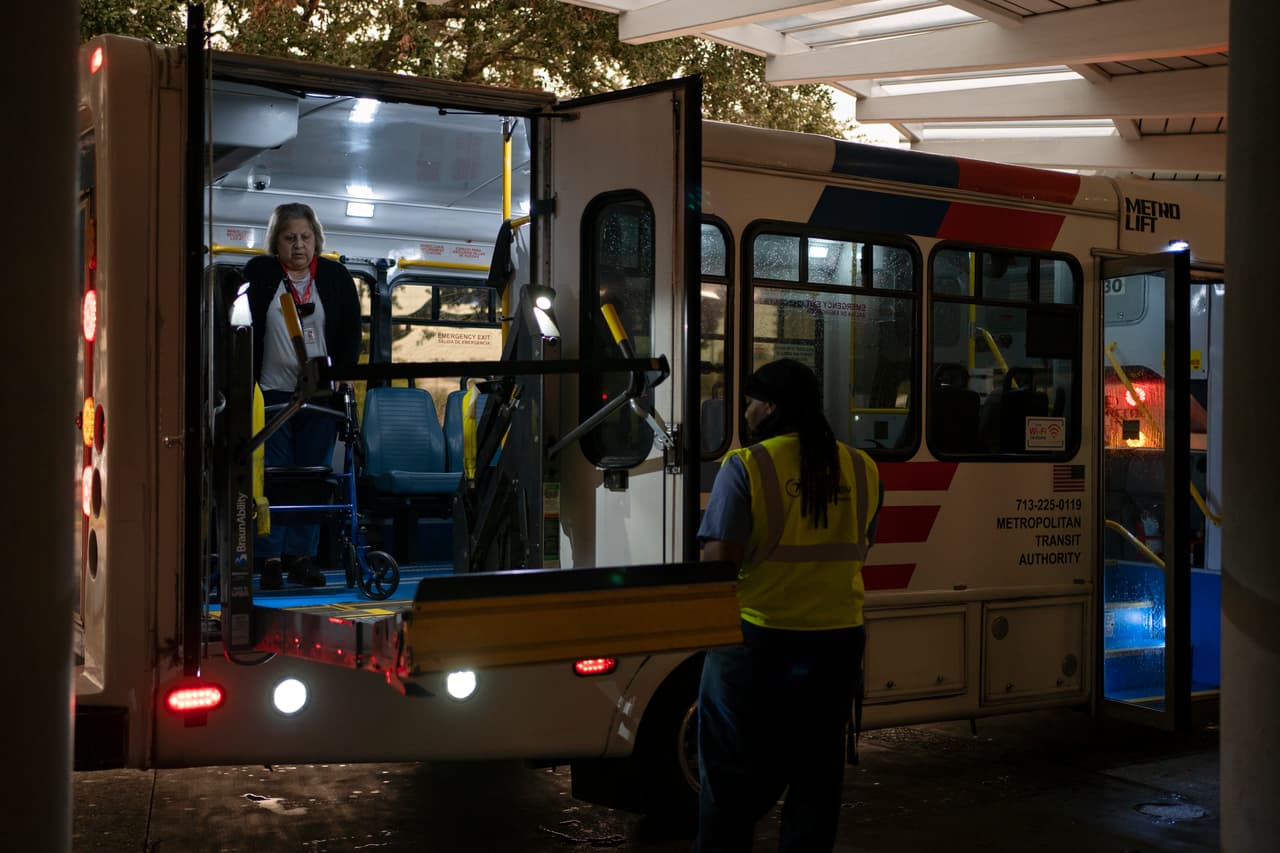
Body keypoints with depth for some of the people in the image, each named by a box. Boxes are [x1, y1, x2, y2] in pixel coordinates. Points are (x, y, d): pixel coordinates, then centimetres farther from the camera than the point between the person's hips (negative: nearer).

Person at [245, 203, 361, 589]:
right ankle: (271, 558, 0)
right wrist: (250, 384, -5)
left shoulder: (336, 276, 8)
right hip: (272, 393, -2)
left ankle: (301, 555, 9)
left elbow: (351, 333, 12)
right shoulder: (258, 274, 2)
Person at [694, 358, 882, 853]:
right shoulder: (861, 469, 3)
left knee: (733, 780, 9)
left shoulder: (747, 466, -13)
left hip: (758, 644, -4)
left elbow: (717, 562, -18)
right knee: (817, 775, 16)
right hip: (838, 644, 4)